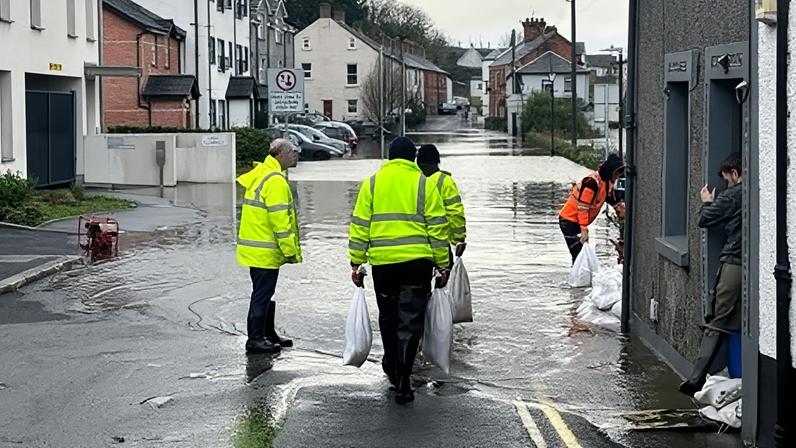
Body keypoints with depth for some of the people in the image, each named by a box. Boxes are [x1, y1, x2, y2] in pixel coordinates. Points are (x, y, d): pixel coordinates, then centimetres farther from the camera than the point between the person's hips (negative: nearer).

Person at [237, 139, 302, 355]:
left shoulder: (259, 175, 14)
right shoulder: (275, 181, -18)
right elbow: (280, 219, -21)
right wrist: (290, 250, -16)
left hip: (255, 246, 10)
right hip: (265, 251, -10)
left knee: (265, 293, 18)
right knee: (262, 294, -4)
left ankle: (268, 334, 28)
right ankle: (255, 339, 1)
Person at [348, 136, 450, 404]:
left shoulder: (371, 183, 7)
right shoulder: (425, 184, 2)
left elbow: (360, 225, 4)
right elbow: (437, 226, 0)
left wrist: (356, 263, 8)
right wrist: (442, 265, 4)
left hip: (382, 262, 2)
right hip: (417, 262, -2)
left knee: (388, 319, 21)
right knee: (411, 322, 1)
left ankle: (393, 368, 35)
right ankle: (402, 383, -5)